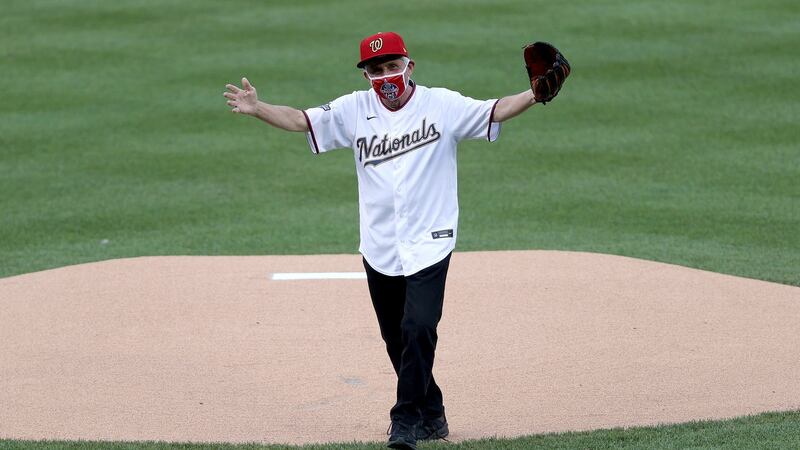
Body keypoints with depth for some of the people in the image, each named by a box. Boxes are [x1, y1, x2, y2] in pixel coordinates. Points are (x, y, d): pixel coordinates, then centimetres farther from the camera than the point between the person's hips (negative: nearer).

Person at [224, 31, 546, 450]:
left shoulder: (442, 104, -2)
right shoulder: (354, 110, 5)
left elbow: (495, 111, -9)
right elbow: (301, 120, 1)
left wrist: (536, 94, -25)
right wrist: (257, 109, -15)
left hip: (429, 245, -4)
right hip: (379, 249, 4)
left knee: (418, 328, -18)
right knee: (397, 340, 10)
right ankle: (431, 415, 26)